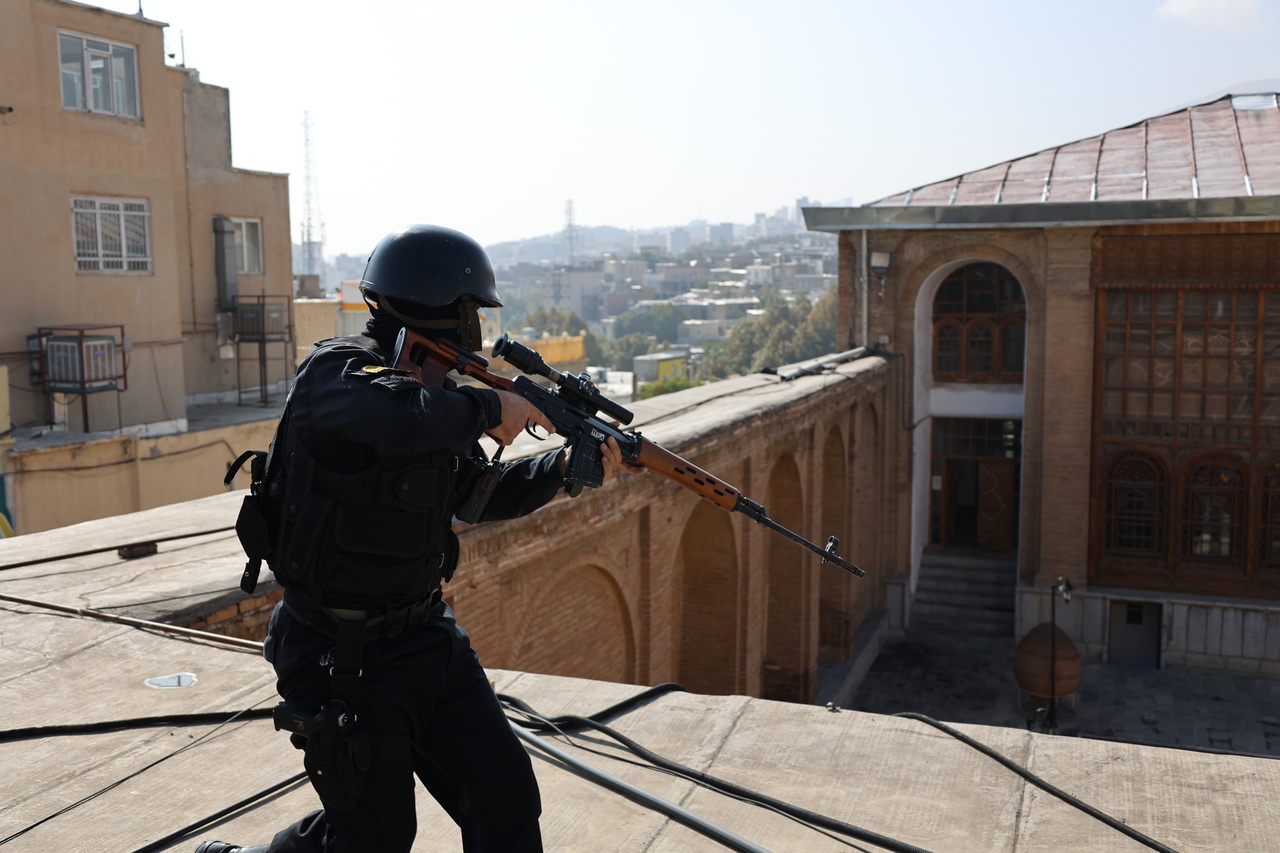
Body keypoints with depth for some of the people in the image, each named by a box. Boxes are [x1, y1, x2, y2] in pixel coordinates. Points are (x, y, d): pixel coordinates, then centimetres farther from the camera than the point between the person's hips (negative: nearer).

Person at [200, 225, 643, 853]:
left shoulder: (431, 389, 7)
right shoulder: (336, 374, -19)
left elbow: (480, 494, 17)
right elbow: (388, 417, -44)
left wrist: (566, 464, 4)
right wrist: (488, 407, -28)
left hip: (425, 637, 7)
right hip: (344, 658, -7)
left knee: (504, 791, 4)